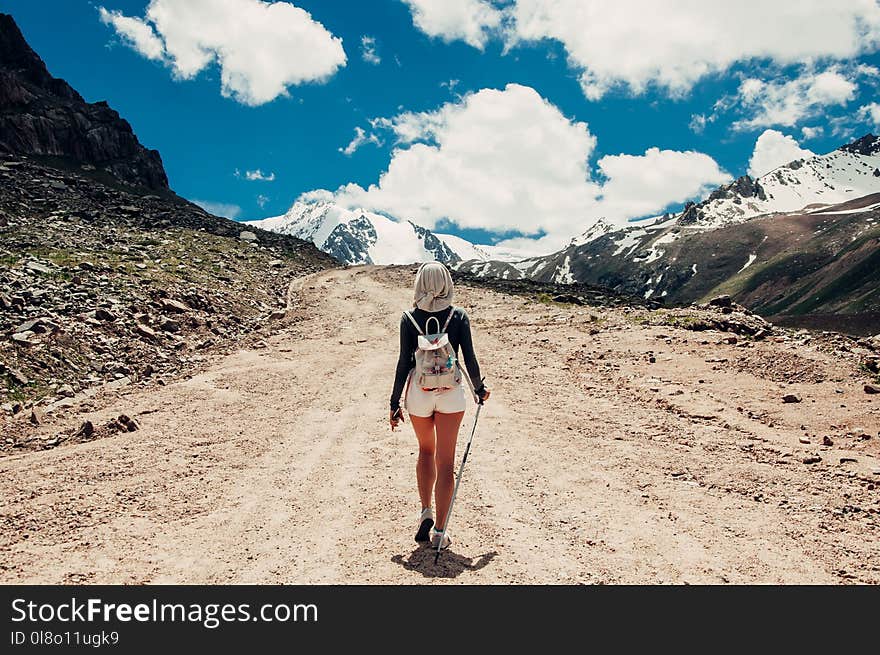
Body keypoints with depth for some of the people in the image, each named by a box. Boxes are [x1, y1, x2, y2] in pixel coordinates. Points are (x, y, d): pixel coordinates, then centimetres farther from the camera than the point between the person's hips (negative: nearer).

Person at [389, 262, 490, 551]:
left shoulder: (409, 318, -5)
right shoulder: (459, 316, -4)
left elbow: (404, 363, -5)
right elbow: (469, 359, -3)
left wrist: (395, 402, 2)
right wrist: (480, 388, 14)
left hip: (419, 392, 1)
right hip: (451, 392, 0)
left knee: (426, 450, 24)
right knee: (445, 461, 5)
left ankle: (426, 512, 17)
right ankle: (439, 531, 7)